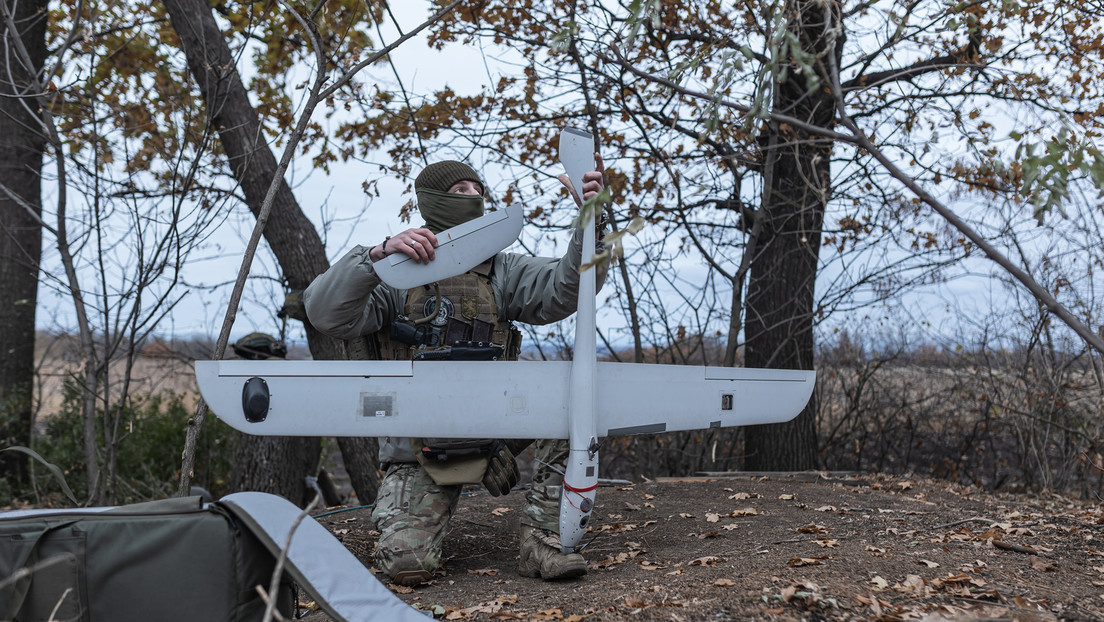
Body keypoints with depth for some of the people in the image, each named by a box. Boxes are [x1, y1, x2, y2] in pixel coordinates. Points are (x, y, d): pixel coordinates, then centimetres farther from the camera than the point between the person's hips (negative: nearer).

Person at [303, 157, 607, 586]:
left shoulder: (499, 272, 7)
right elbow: (325, 314, -19)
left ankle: (541, 540, -16)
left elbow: (566, 289, -10)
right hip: (421, 449, -3)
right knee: (407, 565, -18)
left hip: (492, 427, 3)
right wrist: (378, 254, -31)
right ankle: (401, 516, 21)